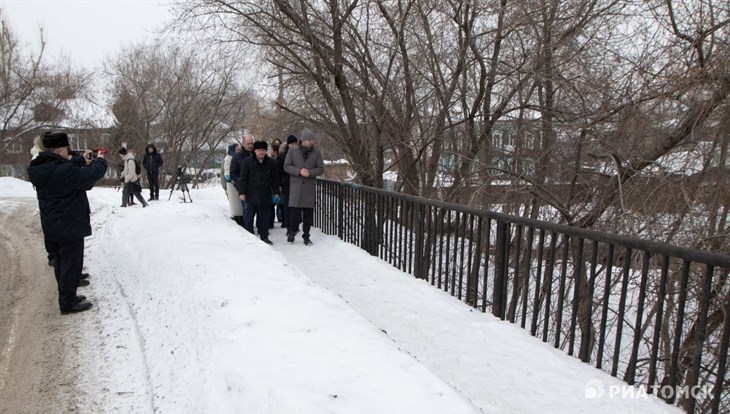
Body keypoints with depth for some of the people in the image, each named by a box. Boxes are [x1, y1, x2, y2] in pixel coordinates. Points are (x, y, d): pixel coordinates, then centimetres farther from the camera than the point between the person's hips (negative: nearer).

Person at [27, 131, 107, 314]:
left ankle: (67, 296, 32)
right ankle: (68, 302, 11)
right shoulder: (64, 170, -26)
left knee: (61, 263, 20)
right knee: (72, 264, 3)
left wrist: (82, 162, 8)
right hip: (70, 226, -9)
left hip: (51, 227, 9)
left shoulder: (40, 168, 3)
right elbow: (93, 174, -20)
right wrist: (100, 160, -1)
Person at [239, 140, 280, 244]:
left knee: (264, 218, 6)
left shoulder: (270, 162, 7)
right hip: (251, 195, -2)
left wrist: (276, 192, 7)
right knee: (248, 217, 6)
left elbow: (275, 178, 11)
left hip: (265, 196, 2)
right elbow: (242, 178, -1)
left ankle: (264, 236, 17)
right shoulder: (247, 162, 0)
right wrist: (242, 192, -6)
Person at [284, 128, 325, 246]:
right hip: (295, 186, -1)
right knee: (294, 211, 0)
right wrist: (299, 171, -16)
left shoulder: (317, 153, 5)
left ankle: (306, 235, 14)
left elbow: (321, 168, 3)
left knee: (308, 212, 3)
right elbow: (286, 166, -1)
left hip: (310, 187, 1)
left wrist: (310, 172, -15)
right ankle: (292, 231, 20)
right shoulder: (293, 152, 4)